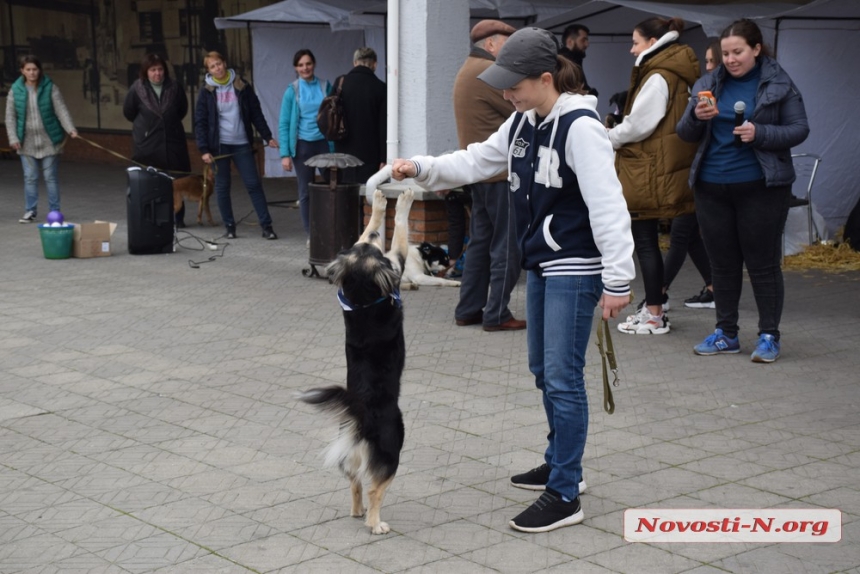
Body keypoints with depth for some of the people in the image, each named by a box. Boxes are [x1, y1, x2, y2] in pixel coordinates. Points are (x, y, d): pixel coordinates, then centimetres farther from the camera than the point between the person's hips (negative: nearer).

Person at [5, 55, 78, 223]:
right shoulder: (15, 90, 0)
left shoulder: (50, 88, -5)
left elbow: (61, 110, -9)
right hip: (27, 142, 2)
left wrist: (71, 129, -23)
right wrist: (13, 138, -6)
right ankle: (30, 211, 14)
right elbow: (10, 116, 3)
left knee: (50, 177, 4)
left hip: (49, 140, -1)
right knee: (30, 178, 4)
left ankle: (54, 212, 12)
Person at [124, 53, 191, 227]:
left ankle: (177, 217, 16)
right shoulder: (137, 89, -8)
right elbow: (128, 113, 6)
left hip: (173, 141, 2)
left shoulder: (174, 87, -3)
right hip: (147, 144, -2)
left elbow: (183, 109, 14)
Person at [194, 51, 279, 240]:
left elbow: (256, 113, 6)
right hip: (219, 145, 0)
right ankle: (229, 226, 14)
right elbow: (200, 122, -1)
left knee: (254, 184, -2)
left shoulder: (241, 85, 2)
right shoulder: (207, 91, 0)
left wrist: (267, 136, 1)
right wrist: (204, 149, -9)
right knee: (222, 186, 4)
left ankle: (266, 226, 1)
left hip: (242, 144, 0)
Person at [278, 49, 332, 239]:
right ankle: (310, 234, 13)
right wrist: (285, 154, -6)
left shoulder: (325, 86, 3)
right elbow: (284, 124, 1)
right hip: (302, 145, 0)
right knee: (305, 191, 5)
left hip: (324, 143, 0)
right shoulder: (292, 91, 1)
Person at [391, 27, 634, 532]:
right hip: (543, 264, 9)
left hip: (576, 269, -9)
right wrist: (420, 168, -1)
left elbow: (608, 206, -24)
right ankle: (561, 464, 35)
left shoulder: (580, 127, -21)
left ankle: (565, 498, 0)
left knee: (563, 376, -8)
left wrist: (617, 280, -26)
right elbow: (476, 162, 14)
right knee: (543, 369, 18)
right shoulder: (524, 122, 6)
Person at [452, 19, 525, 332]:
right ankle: (496, 314, -2)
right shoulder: (489, 72, -15)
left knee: (481, 241, 13)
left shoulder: (467, 72, 17)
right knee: (506, 244, -4)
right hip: (500, 171, -10)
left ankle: (469, 309, 16)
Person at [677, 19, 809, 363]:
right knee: (722, 263, 11)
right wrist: (696, 117, -14)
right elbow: (684, 134, 8)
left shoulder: (779, 85, -2)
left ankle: (769, 336, 9)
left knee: (763, 263, 0)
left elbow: (799, 129, -5)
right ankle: (725, 334, 21)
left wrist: (759, 133, -20)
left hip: (760, 186, -4)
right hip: (712, 187, 4)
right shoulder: (709, 85, 7)